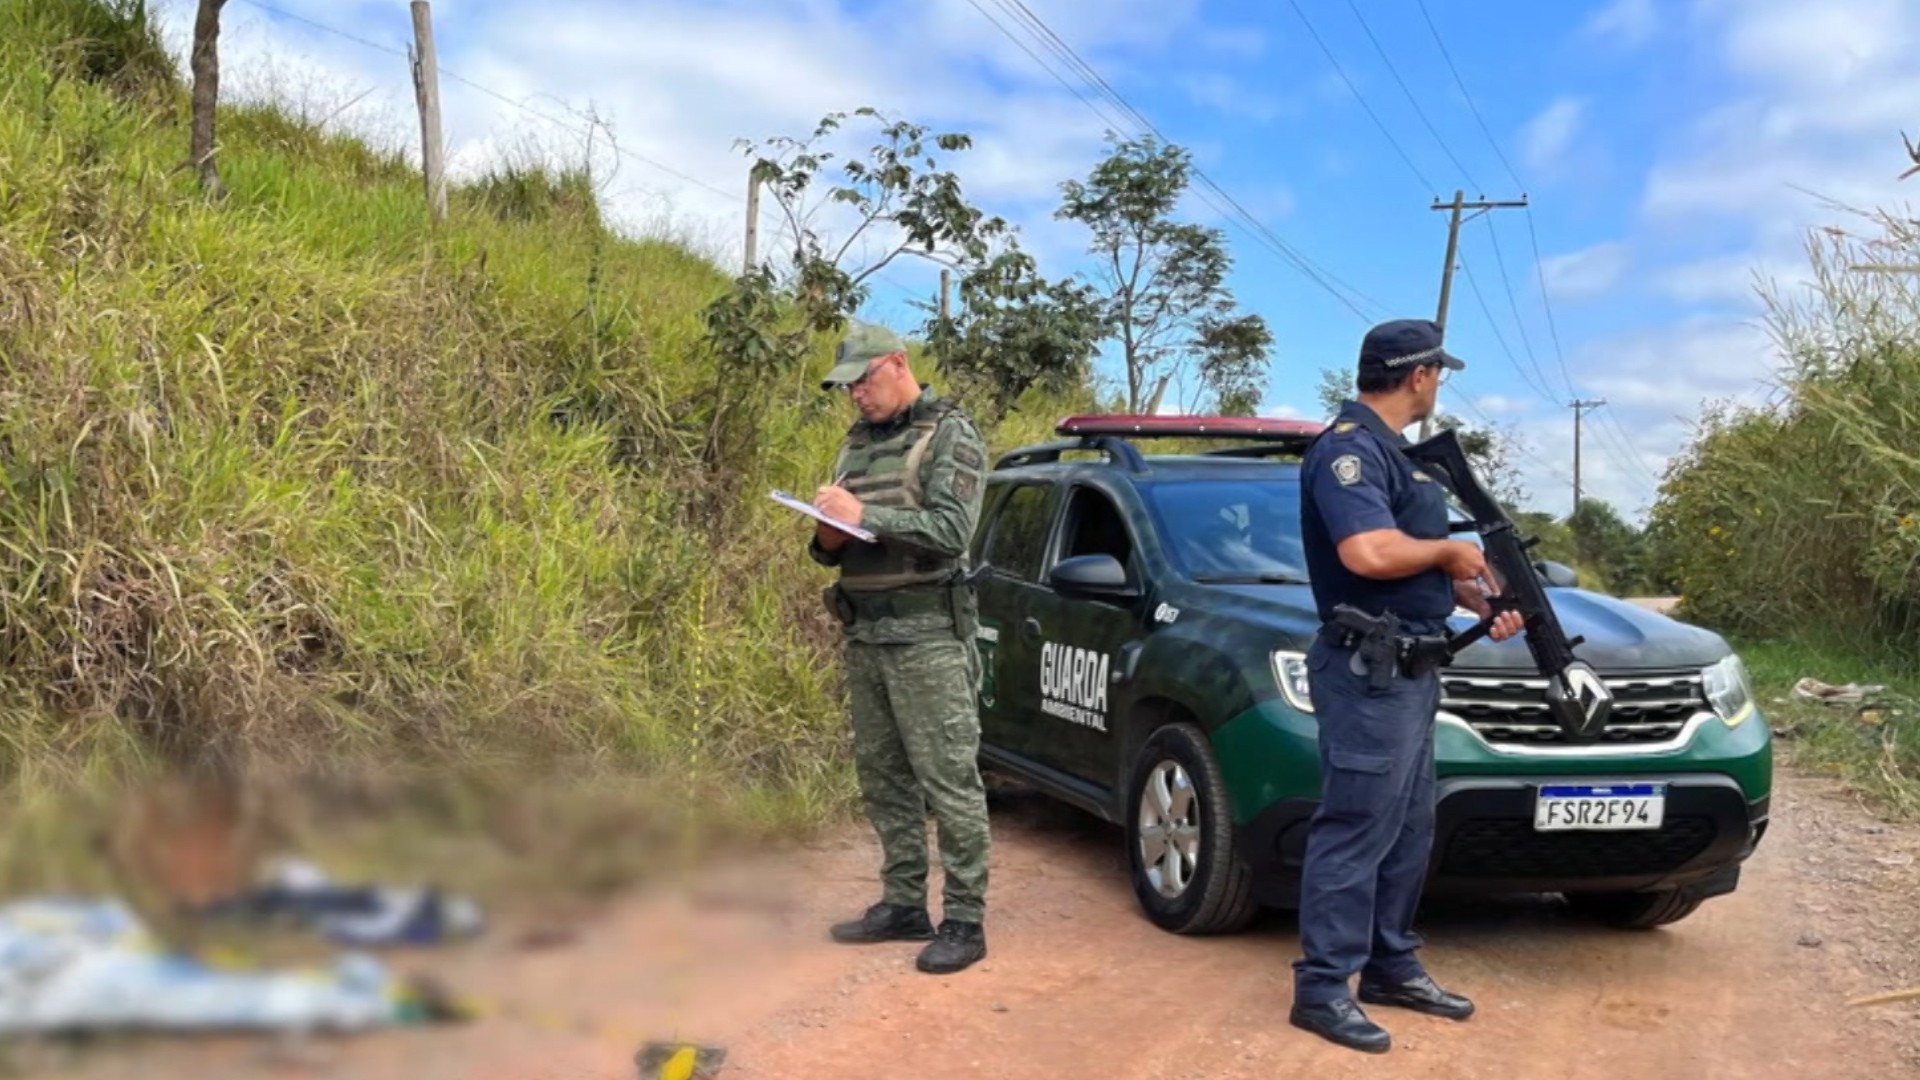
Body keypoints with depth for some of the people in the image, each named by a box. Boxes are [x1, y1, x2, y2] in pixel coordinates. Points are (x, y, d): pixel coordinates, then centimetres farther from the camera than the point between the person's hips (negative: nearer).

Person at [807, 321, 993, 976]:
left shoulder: (949, 436, -4)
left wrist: (866, 515, -20)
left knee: (948, 780, -5)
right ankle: (903, 904, 20)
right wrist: (827, 538, -4)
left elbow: (951, 532, -16)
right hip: (864, 633, 8)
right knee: (881, 777, 11)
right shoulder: (857, 444, 17)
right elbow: (835, 544, 20)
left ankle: (964, 920, 1)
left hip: (926, 634, -7)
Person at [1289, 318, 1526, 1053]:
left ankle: (1392, 967, 28)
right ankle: (1322, 988, 2)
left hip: (1410, 671, 11)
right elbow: (1371, 553, -31)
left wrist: (1478, 597, 9)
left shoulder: (1389, 451, 18)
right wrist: (1449, 551, -13)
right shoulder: (1347, 449, -15)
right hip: (1369, 673, -11)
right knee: (1355, 832, -6)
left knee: (1407, 832, 16)